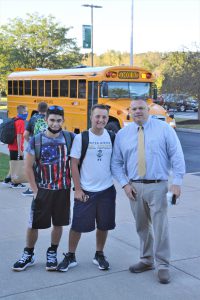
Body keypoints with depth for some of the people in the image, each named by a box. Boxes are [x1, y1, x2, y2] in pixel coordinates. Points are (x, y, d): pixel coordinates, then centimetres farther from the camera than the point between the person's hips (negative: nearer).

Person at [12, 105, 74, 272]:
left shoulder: (70, 138, -4)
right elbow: (28, 166, -3)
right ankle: (28, 254, 24)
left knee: (58, 224, 10)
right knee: (33, 225, 5)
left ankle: (52, 253, 29)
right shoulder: (36, 140, -7)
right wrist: (35, 189, -6)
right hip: (42, 190, -1)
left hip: (63, 190, 1)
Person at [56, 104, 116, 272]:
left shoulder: (112, 137, 2)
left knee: (104, 225, 12)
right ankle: (70, 256, 21)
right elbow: (74, 165, -6)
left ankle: (99, 255, 30)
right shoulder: (81, 138, -7)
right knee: (78, 225, 4)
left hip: (107, 190, 3)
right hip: (85, 191, -3)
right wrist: (77, 189, -9)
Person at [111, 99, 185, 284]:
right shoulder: (122, 134, 6)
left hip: (157, 187, -3)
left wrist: (177, 182, -9)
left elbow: (177, 156, -3)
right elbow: (116, 163, 8)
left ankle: (163, 266, 12)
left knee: (160, 226, -1)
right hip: (134, 187, 3)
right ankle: (147, 260, 29)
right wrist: (125, 184, -3)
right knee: (142, 226, 13)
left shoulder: (164, 129, -1)